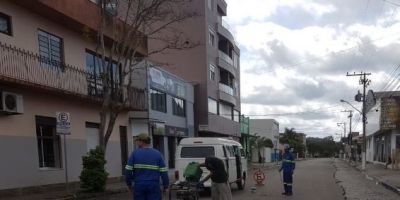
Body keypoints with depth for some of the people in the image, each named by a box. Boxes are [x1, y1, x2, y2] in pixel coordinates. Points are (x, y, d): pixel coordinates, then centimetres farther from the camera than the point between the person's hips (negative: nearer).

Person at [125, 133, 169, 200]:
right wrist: (166, 186, 5)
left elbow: (128, 170, -4)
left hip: (139, 185, 1)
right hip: (154, 185, 0)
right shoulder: (157, 154, 1)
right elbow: (163, 172, -3)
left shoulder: (135, 153, -1)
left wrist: (129, 183, 10)